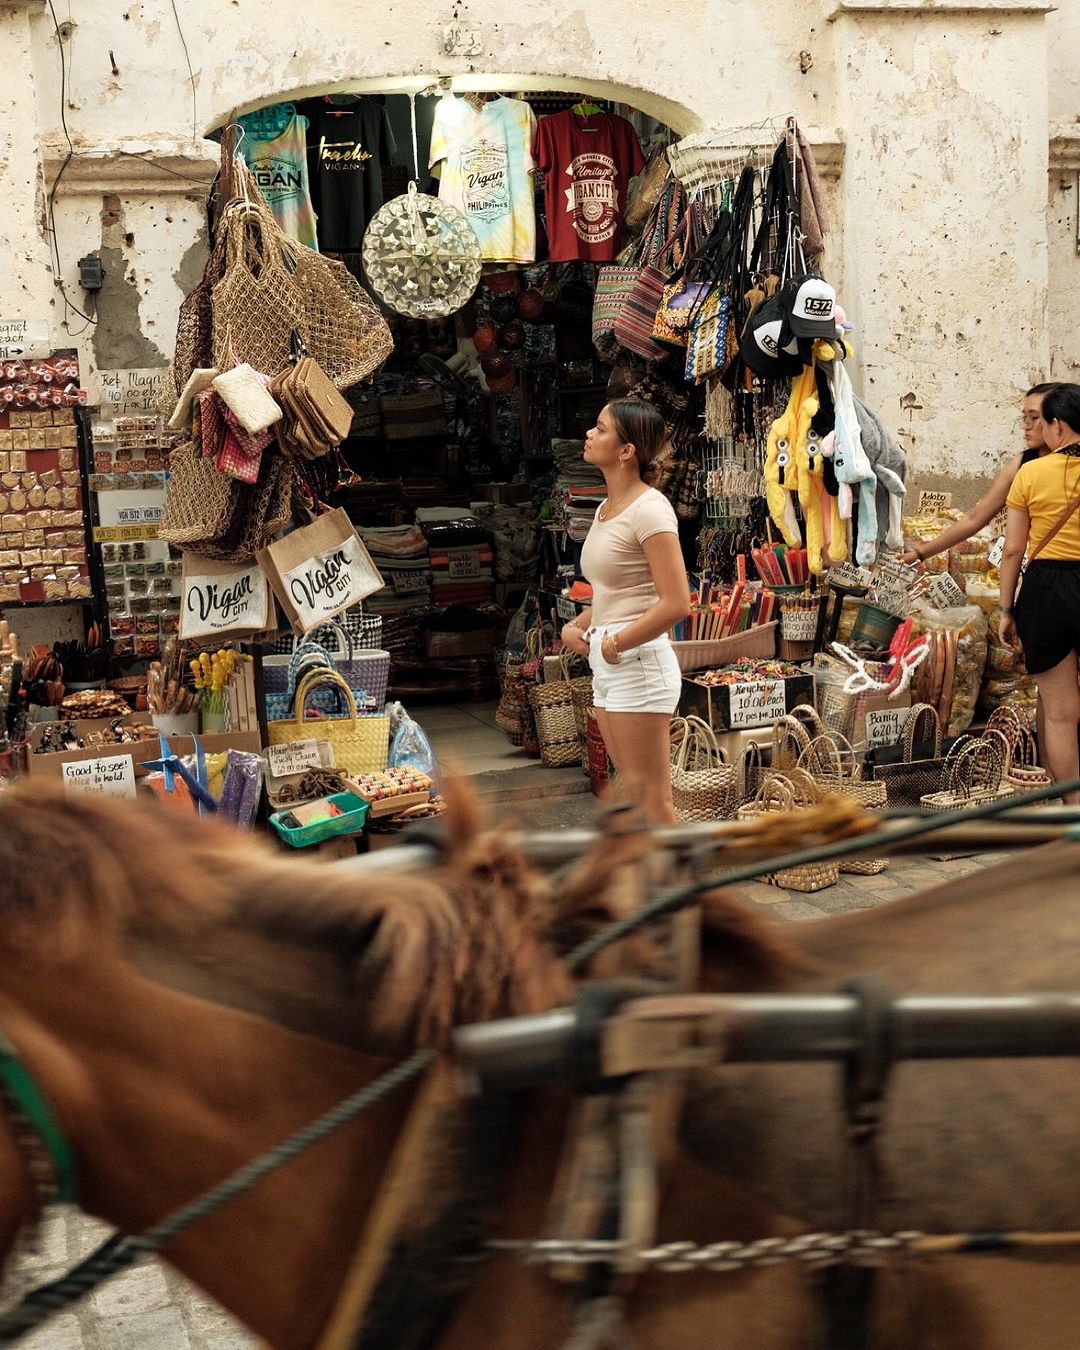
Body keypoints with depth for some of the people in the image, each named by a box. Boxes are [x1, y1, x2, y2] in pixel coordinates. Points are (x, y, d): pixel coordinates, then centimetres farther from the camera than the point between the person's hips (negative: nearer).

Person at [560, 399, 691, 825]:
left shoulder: (649, 510, -15)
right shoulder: (607, 509, 13)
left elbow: (675, 603, -21)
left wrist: (617, 644, -15)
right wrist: (577, 627, 6)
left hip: (637, 664, -10)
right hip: (608, 667, 10)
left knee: (650, 797, -3)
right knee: (634, 793, 16)